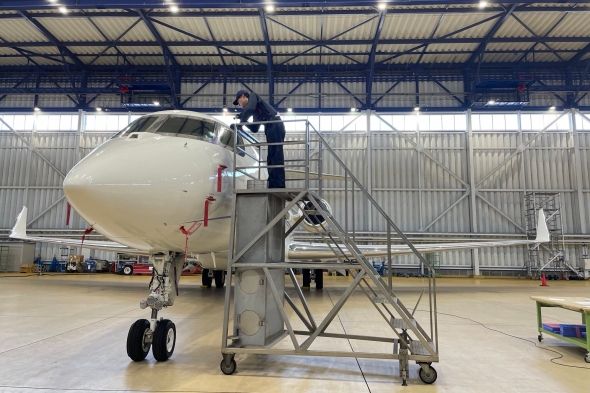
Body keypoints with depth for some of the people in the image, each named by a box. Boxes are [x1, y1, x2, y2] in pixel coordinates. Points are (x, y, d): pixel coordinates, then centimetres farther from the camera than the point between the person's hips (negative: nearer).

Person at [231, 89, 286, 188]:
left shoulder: (253, 96, 10)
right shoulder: (255, 111, 33)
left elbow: (249, 109, -11)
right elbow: (255, 128, 31)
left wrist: (241, 122, -2)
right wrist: (244, 121, 21)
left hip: (275, 126, -10)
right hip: (273, 128, 10)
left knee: (275, 157, -15)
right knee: (272, 158, 7)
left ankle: (279, 186, -20)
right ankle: (274, 186, 6)